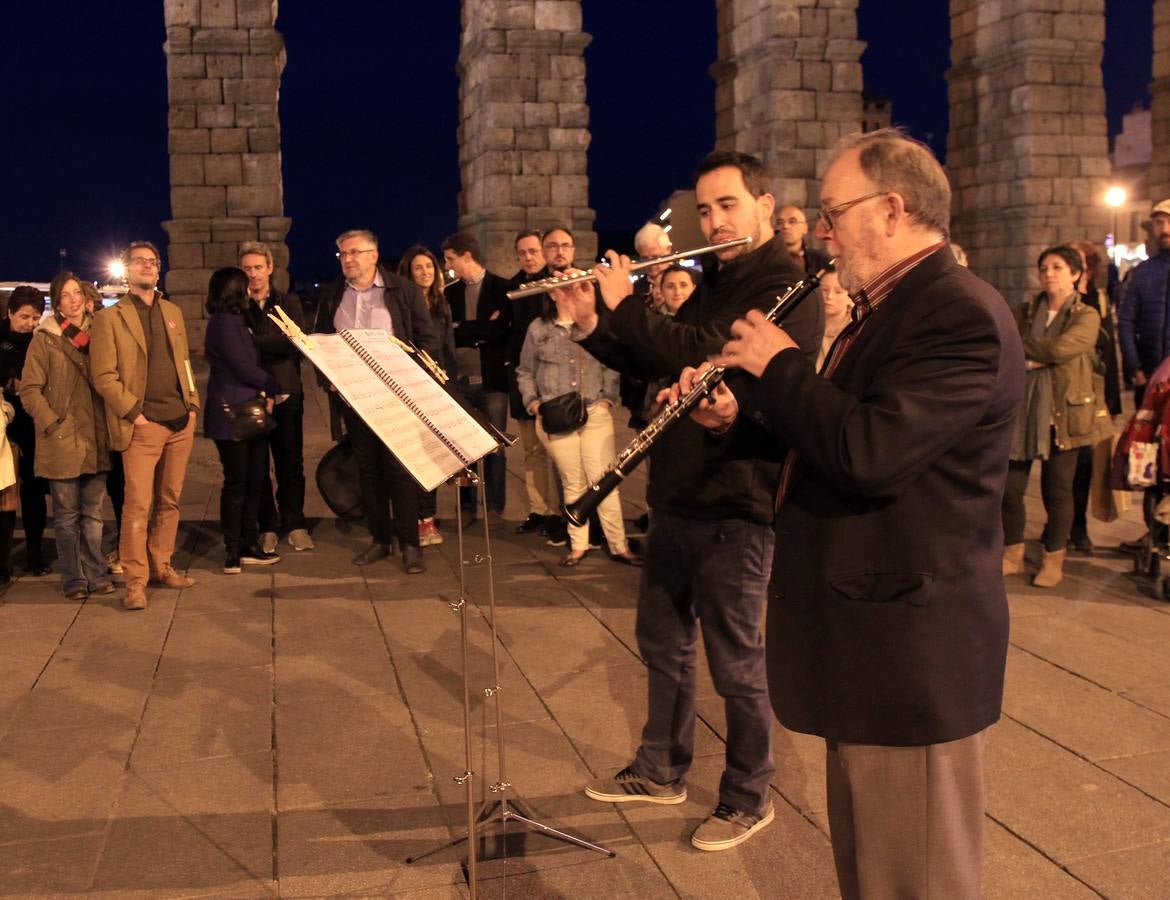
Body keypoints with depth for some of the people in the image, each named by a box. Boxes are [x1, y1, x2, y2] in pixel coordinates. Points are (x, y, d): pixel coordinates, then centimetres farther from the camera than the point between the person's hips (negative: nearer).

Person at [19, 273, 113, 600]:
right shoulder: (45, 339, -2)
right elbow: (30, 389, -5)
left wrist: (110, 425, 3)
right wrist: (53, 425, -13)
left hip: (95, 440, 4)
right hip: (63, 440, -4)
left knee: (93, 512, 10)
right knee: (67, 515, 4)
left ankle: (97, 575, 16)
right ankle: (74, 580, 11)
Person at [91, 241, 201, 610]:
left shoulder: (173, 312, 16)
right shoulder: (109, 317, -1)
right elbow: (103, 375, -6)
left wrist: (192, 404, 8)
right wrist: (134, 412, -12)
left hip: (181, 422, 5)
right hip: (143, 425, -5)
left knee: (169, 501, 11)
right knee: (138, 504, -7)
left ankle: (161, 567, 22)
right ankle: (135, 580, 1)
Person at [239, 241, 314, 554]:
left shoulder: (288, 302, 7)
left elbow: (296, 341, -8)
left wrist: (253, 341, -12)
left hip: (286, 395, 0)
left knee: (291, 463, 5)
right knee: (257, 465, 4)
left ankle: (294, 524, 13)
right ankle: (267, 527, 13)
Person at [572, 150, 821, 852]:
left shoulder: (789, 287, -15)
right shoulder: (716, 282, 14)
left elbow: (701, 354, -27)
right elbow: (652, 362, 17)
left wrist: (625, 305, -16)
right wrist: (592, 323, 2)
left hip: (734, 508, -9)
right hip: (678, 497, 9)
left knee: (735, 662, 4)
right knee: (664, 641, 19)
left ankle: (750, 798, 23)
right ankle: (662, 771, 37)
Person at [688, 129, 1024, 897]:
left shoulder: (962, 315, -20)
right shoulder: (884, 308, 13)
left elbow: (868, 453, -31)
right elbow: (828, 436, 20)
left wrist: (778, 364, -17)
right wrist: (737, 415, 3)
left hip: (913, 653, -10)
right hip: (866, 638, 10)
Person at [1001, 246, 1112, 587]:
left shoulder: (1087, 317, 0)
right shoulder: (1026, 312, 13)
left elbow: (1060, 349, -16)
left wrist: (1023, 347, -3)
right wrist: (1037, 357, -15)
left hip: (1063, 413, -3)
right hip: (1022, 408, 3)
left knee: (1057, 489, 2)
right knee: (1010, 486, 0)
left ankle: (1054, 560, 18)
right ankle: (1013, 555, 16)